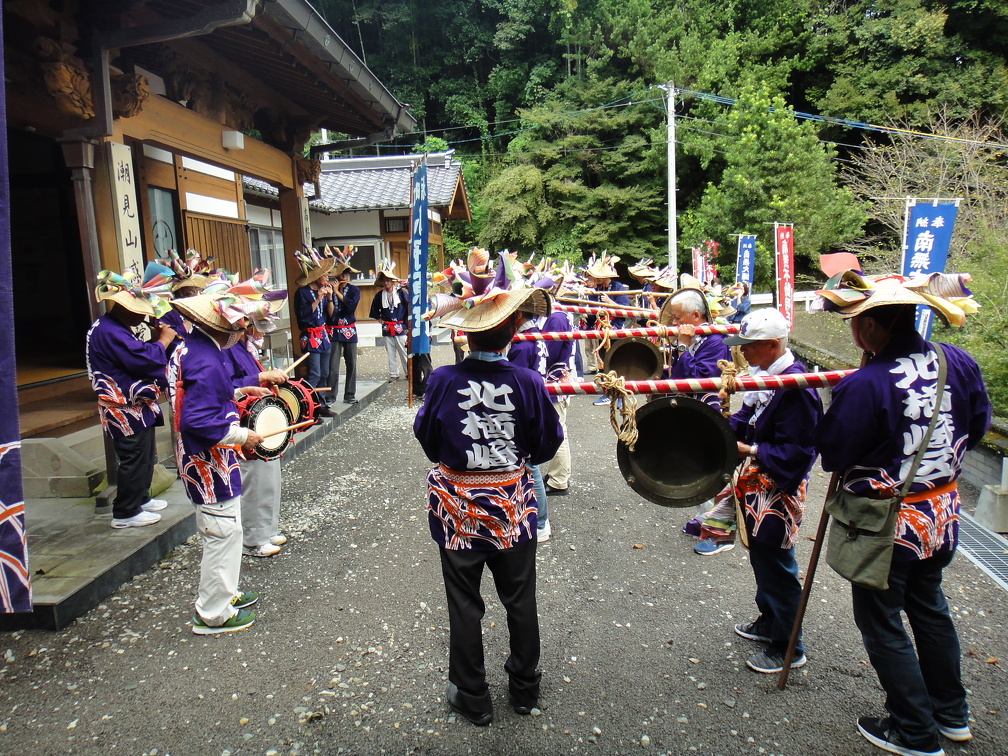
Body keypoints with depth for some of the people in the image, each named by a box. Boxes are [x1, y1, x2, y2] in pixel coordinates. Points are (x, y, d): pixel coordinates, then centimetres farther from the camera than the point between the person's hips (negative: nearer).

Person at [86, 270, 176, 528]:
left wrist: (155, 340, 0)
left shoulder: (118, 329, 14)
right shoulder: (109, 332, -22)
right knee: (134, 460, -3)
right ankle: (125, 513, 8)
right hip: (126, 410, -11)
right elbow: (143, 360, -28)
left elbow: (140, 354, 16)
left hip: (137, 407, 11)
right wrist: (163, 340, -14)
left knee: (145, 457, 21)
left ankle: (140, 499, 35)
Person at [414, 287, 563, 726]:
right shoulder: (527, 382, -14)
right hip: (512, 503, 1)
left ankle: (472, 698, 29)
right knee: (520, 600, 19)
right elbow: (546, 446, -2)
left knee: (464, 605, 15)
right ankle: (525, 689, 36)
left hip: (457, 507, -1)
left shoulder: (444, 380, -15)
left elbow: (427, 441, -1)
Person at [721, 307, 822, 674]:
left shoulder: (796, 386, -24)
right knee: (760, 557, 23)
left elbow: (795, 451, -25)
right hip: (756, 482, 9)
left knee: (776, 565, 4)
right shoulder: (766, 375, 4)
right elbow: (749, 417, 14)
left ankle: (787, 647, 21)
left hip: (778, 489, -9)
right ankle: (769, 620, 43)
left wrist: (750, 451, -24)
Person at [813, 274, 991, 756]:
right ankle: (952, 714, 42)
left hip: (888, 525, -7)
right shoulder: (959, 363, -7)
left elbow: (832, 456, -20)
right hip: (944, 512, 7)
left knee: (881, 622, 11)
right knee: (929, 606, 26)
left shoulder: (864, 386, -29)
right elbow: (978, 427, 7)